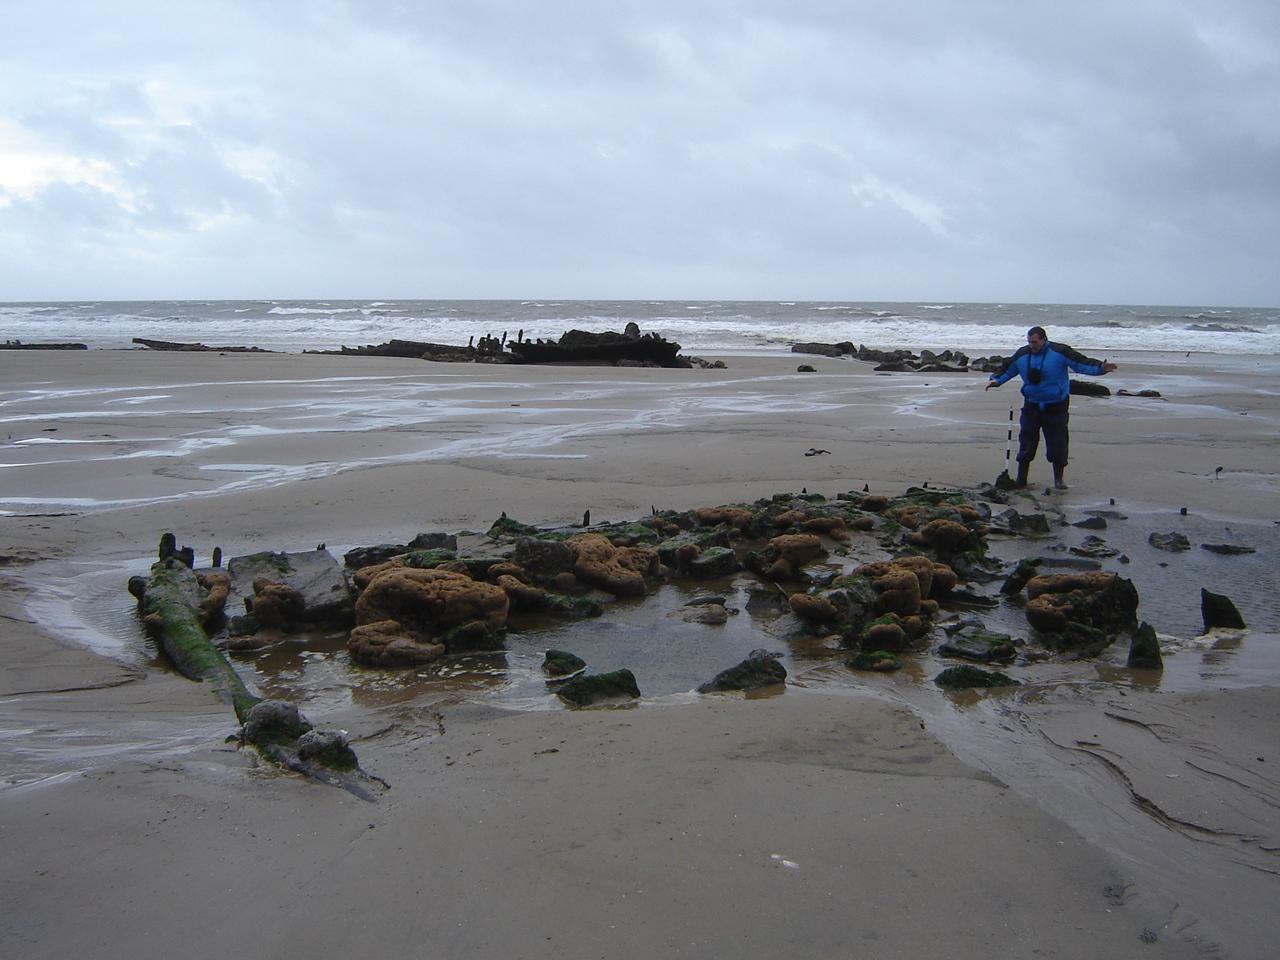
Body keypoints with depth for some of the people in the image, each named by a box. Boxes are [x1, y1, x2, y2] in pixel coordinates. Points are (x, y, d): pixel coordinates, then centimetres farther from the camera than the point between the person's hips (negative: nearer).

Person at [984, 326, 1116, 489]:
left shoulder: (1060, 352, -10)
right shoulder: (1022, 355, 2)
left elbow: (1082, 363, -11)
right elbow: (1007, 370, 16)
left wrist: (1100, 368, -22)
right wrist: (996, 380, 3)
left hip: (1056, 407, -3)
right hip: (1031, 407, 3)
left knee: (1057, 442, -1)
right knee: (1026, 442, 2)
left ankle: (1059, 479, 14)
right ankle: (1021, 479, 11)